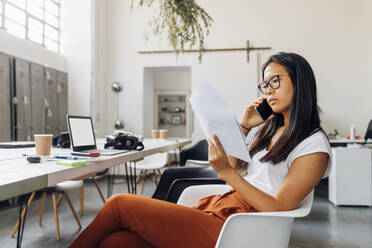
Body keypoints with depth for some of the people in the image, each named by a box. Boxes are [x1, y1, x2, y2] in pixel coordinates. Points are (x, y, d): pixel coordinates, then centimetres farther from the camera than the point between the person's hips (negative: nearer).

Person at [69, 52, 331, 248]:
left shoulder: (314, 146, -6)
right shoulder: (271, 128, 19)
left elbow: (279, 208, -13)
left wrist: (226, 172, -21)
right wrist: (244, 126, 11)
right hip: (218, 206, 8)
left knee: (120, 204, -10)